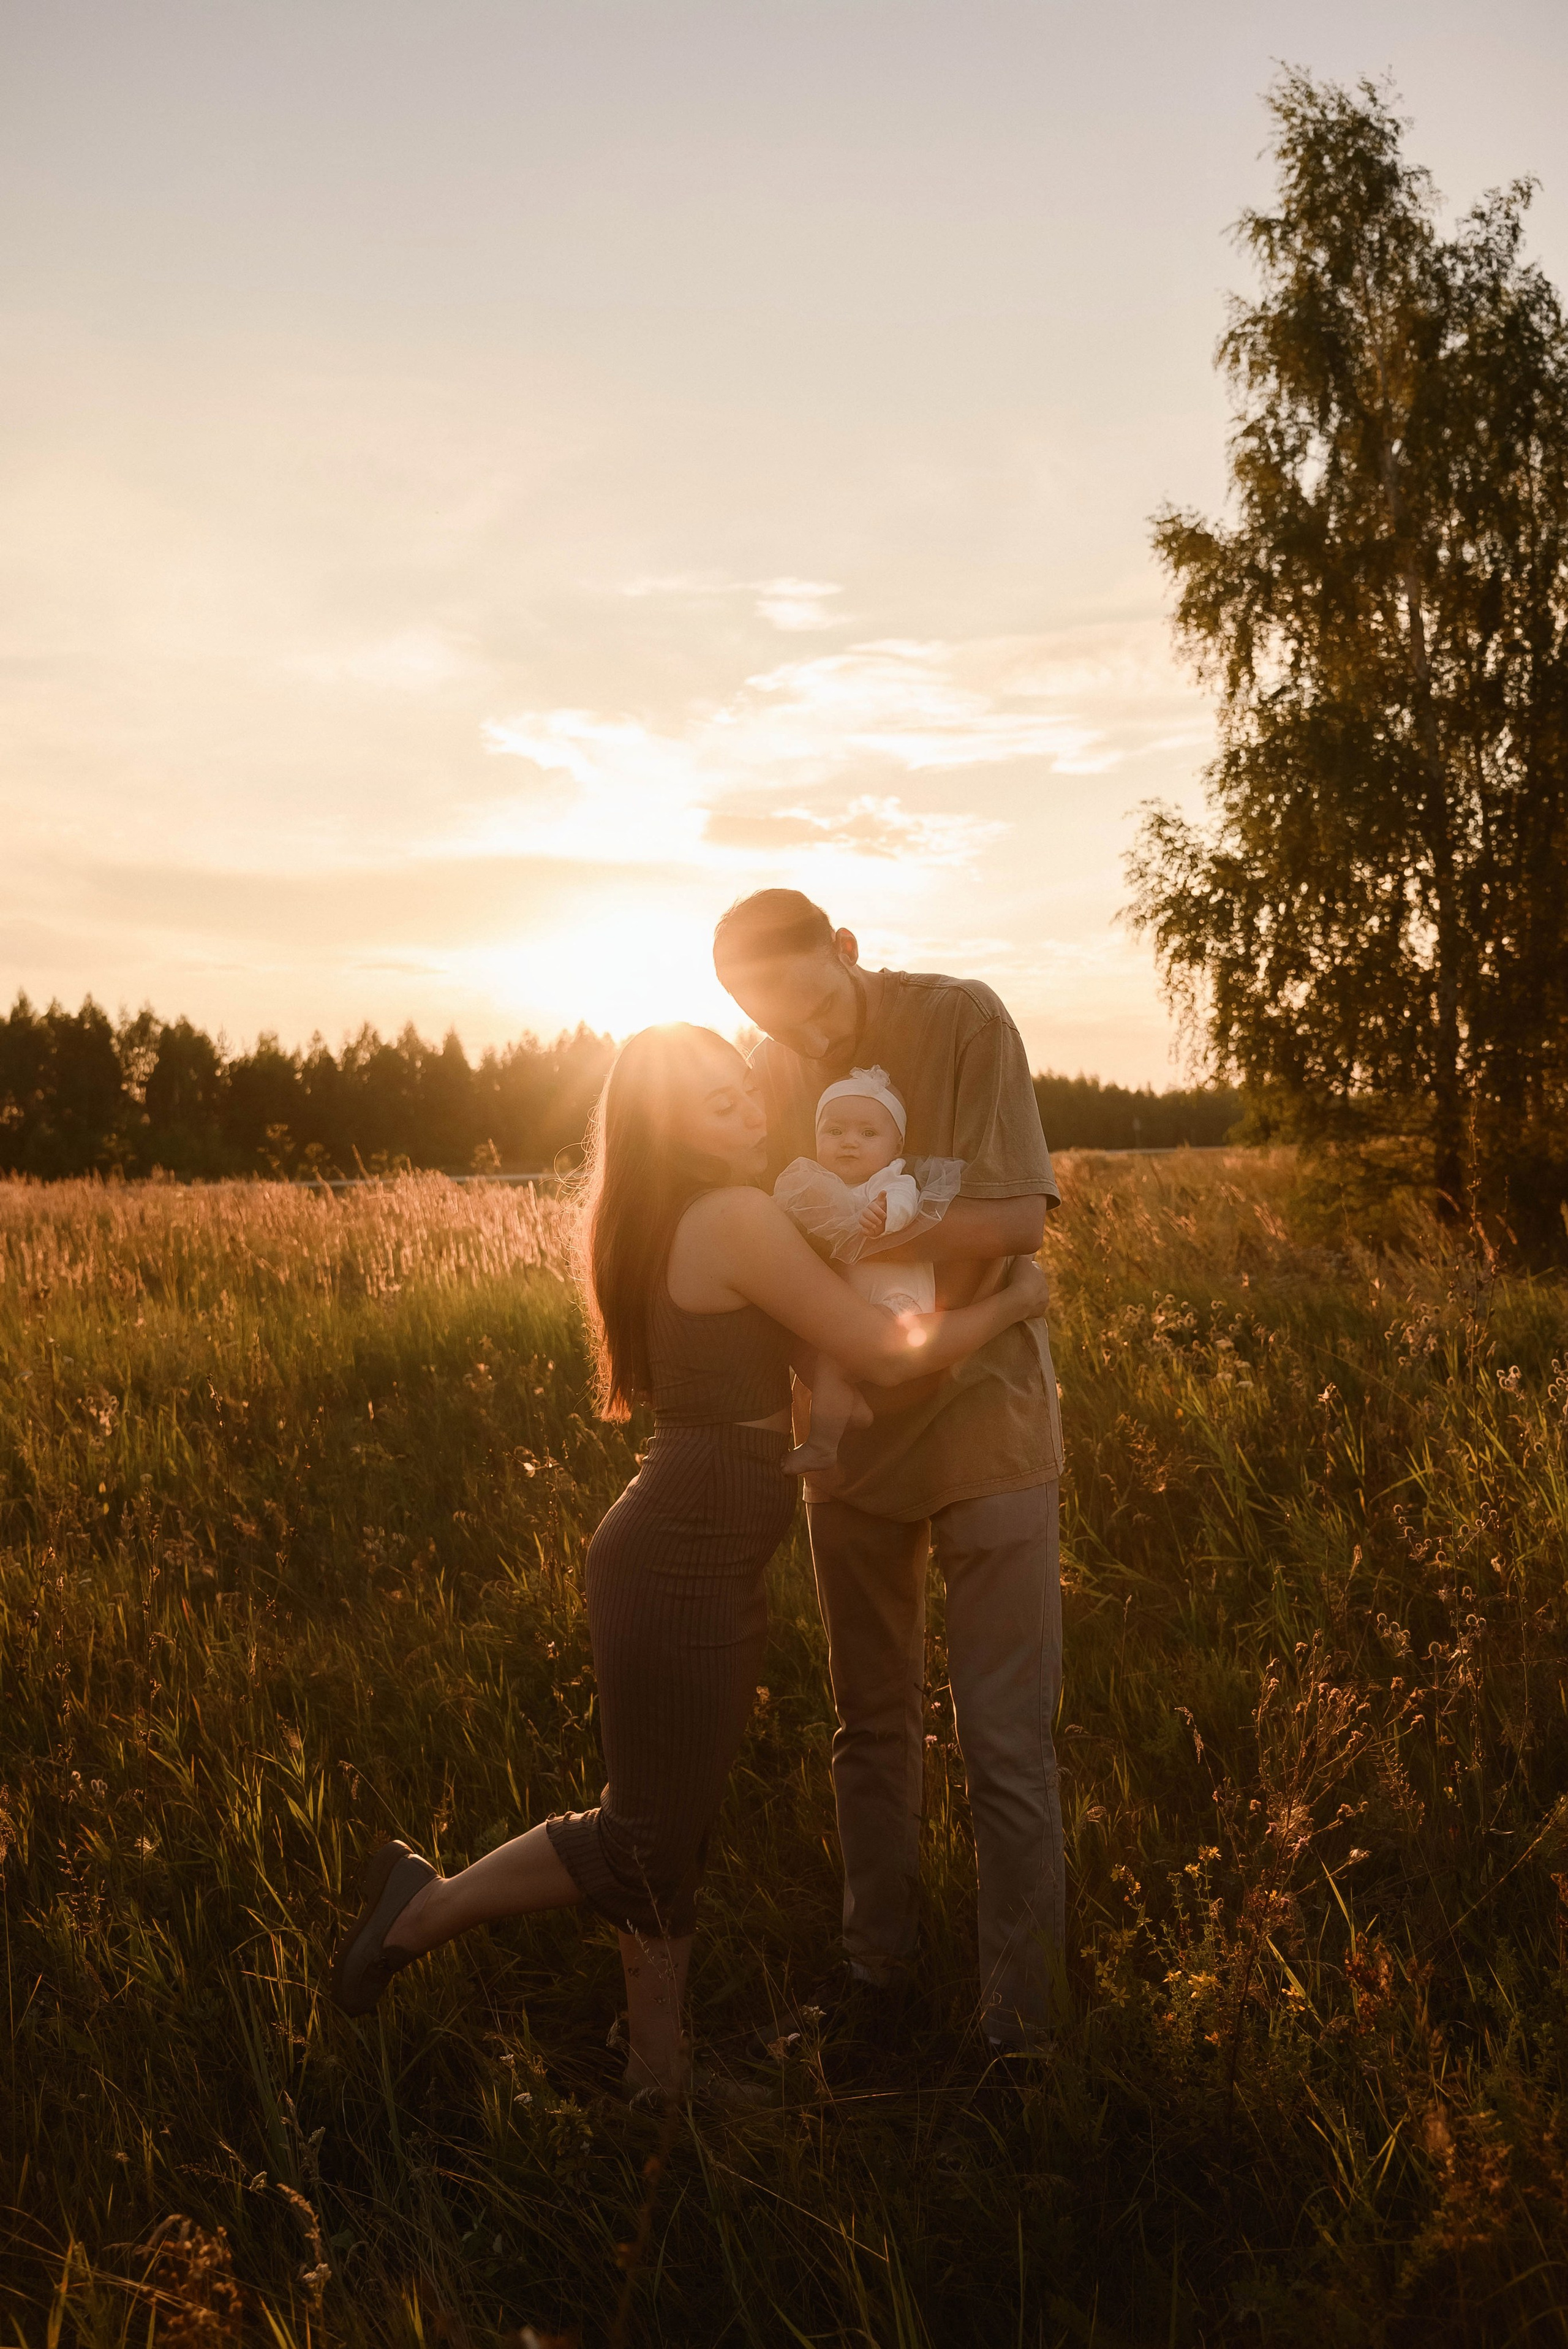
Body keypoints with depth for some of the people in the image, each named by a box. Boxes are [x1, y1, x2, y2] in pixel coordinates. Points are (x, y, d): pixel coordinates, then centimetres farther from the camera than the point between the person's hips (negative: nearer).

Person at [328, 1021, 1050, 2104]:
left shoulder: (675, 1221, 10)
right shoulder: (737, 1219, -18)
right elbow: (887, 1354, -15)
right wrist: (1011, 1303, 0)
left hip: (708, 1566, 10)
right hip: (682, 1569, -10)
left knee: (680, 1830, 17)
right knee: (643, 1841, 5)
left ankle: (661, 2070, 30)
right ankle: (426, 1907, 21)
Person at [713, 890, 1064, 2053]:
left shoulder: (964, 1021, -15)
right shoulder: (769, 1075, -3)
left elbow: (1017, 1221, -19)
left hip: (983, 1420, -4)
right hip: (850, 1431, 4)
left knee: (1009, 1745, -3)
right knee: (873, 1725, 16)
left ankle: (1017, 2021, 10)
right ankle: (875, 1970, 31)